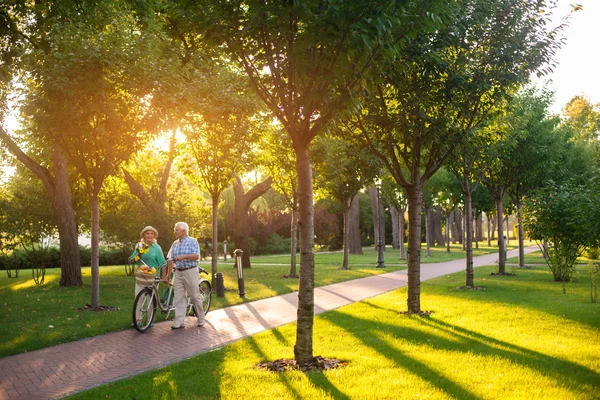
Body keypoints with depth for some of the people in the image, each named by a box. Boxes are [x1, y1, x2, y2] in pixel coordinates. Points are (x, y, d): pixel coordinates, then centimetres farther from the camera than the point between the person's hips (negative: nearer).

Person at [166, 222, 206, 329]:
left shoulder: (192, 241, -2)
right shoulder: (175, 244, 14)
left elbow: (196, 256, -15)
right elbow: (171, 260, 12)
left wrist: (183, 256, -26)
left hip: (190, 271, -5)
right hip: (178, 272, 5)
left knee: (195, 296, 0)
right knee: (179, 298, 2)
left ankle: (201, 319, 14)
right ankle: (179, 322, 3)